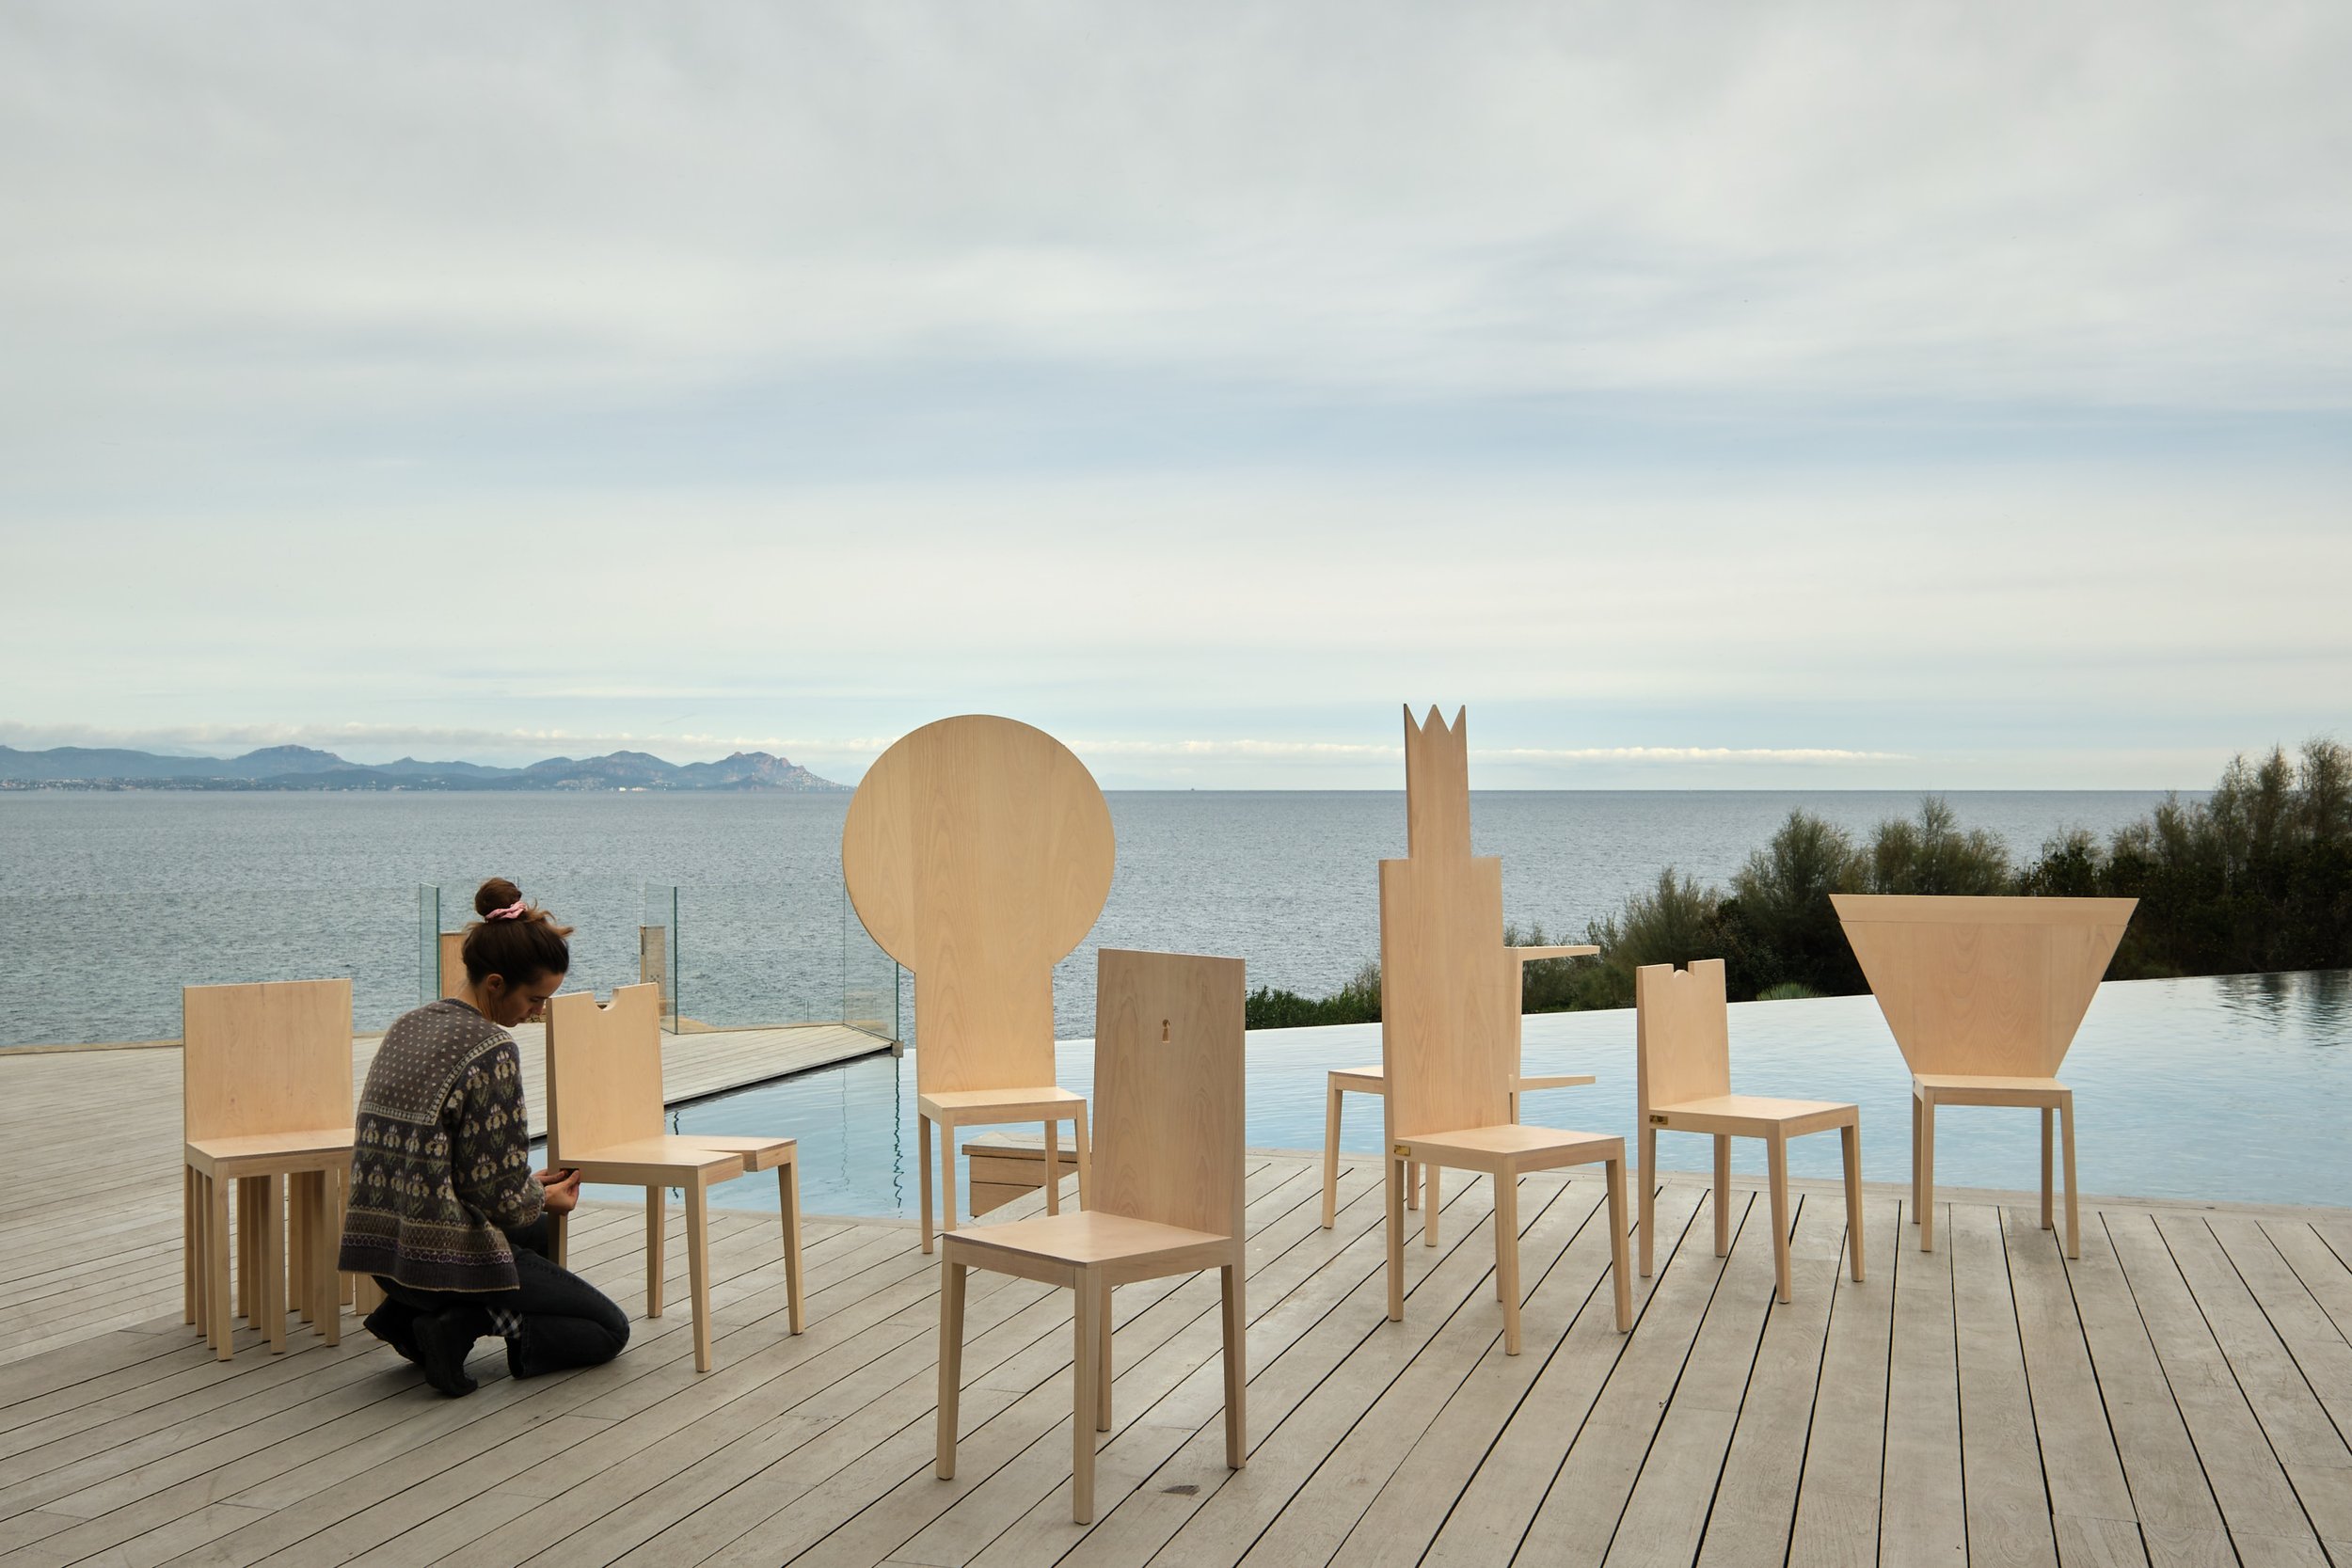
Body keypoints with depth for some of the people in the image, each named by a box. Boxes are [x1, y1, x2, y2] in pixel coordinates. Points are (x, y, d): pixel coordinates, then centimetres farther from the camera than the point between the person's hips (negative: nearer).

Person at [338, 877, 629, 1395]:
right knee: (609, 1329, 10)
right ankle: (464, 1324, -9)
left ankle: (407, 1316, 15)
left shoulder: (408, 1025, 7)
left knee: (541, 1231, 36)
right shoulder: (491, 1050, -19)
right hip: (443, 1255, -8)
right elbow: (500, 1195, -18)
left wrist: (531, 1184, 15)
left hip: (379, 1244, 8)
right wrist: (547, 1198, 4)